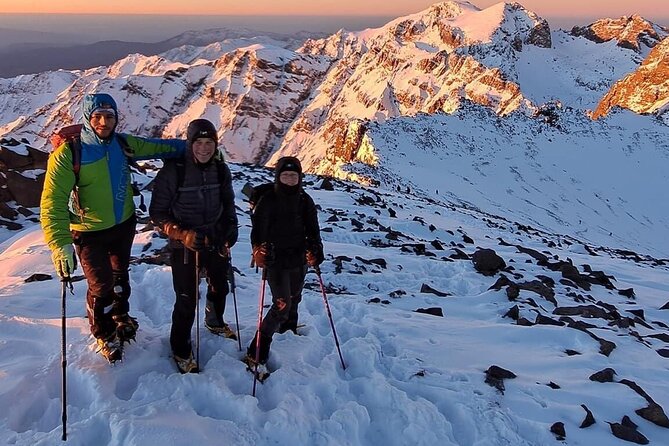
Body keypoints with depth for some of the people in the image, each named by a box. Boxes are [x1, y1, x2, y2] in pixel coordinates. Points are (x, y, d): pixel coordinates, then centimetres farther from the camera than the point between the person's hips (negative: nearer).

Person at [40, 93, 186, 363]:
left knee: (120, 275, 23)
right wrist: (60, 244, -34)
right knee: (101, 285, 1)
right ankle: (103, 334, 29)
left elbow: (158, 147, 7)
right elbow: (53, 201, -25)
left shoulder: (123, 144, -7)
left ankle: (121, 316, 51)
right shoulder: (68, 154, -22)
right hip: (90, 232, -5)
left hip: (124, 224, 5)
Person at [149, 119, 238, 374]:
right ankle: (181, 350, 19)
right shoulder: (173, 171, -19)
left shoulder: (221, 170, -4)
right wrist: (182, 234, -26)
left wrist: (230, 228, 0)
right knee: (187, 299, -3)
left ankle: (214, 321, 54)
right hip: (184, 245, -5)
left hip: (216, 241, 5)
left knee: (220, 287, 23)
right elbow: (157, 213, -14)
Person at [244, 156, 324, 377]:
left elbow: (313, 230, 10)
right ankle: (256, 354, -6)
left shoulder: (305, 201, 5)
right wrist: (259, 251, -25)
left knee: (294, 301, 19)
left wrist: (315, 251, -5)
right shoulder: (268, 200, -8)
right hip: (276, 260, -5)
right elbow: (258, 229, -9)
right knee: (282, 305, -13)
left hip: (299, 260, 5)